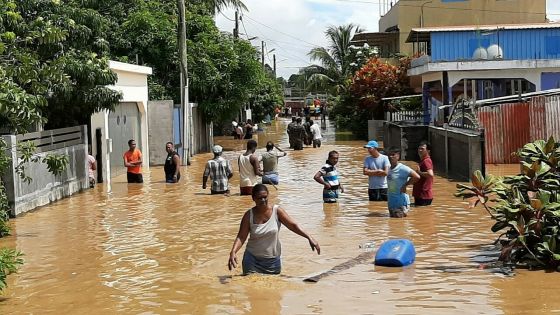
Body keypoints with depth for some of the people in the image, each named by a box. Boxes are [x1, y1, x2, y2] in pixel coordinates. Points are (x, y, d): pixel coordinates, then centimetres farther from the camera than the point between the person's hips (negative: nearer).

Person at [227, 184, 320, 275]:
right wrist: (233, 252, -26)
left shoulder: (277, 211, -7)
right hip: (253, 259, -1)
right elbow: (241, 237, -9)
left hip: (273, 260, 1)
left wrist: (309, 237, -19)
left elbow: (293, 226, -8)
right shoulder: (249, 215, -7)